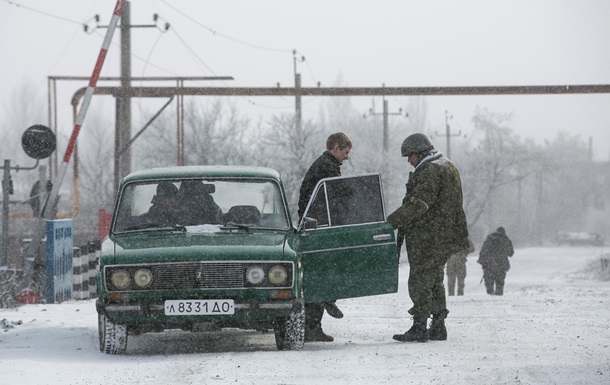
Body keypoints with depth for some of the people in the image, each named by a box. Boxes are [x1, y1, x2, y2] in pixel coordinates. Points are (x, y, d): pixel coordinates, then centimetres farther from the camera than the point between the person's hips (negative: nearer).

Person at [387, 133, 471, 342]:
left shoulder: (431, 171, -16)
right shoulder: (447, 167, 18)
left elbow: (418, 205, -25)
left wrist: (391, 221, -25)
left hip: (428, 237, -10)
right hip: (444, 236, 10)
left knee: (420, 280, -6)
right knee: (435, 280, 16)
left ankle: (419, 328, -6)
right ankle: (438, 327, 19)